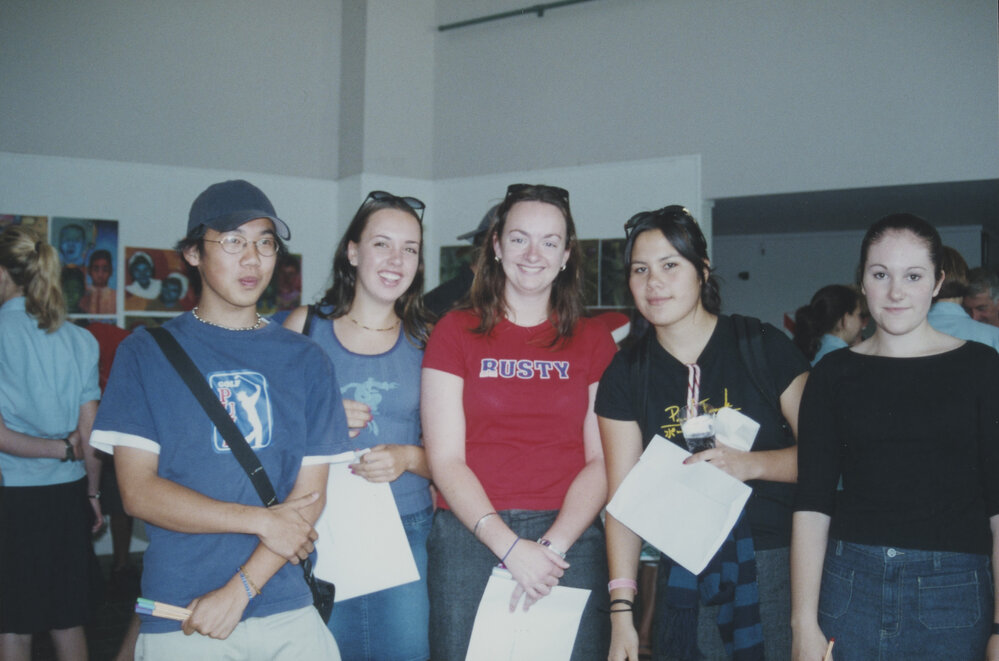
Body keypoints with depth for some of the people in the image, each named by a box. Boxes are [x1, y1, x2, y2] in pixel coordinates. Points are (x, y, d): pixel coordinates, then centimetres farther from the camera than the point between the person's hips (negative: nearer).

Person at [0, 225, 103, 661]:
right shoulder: (78, 340, 0)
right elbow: (88, 437, 3)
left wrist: (62, 449, -7)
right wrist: (92, 494, 13)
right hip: (67, 494, 4)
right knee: (68, 621, 15)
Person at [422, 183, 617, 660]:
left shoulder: (594, 341, 9)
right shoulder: (456, 332, 5)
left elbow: (602, 461, 2)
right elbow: (445, 460, -2)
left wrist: (554, 545, -12)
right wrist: (512, 548, -13)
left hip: (569, 537, 1)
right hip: (470, 536, -1)